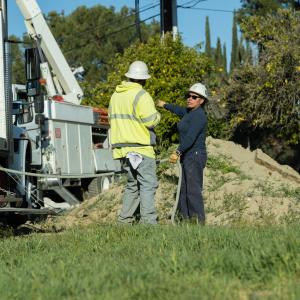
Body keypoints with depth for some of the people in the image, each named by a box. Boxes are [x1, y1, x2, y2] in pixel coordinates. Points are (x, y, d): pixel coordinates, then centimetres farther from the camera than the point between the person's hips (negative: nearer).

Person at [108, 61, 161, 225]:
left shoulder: (116, 95, 13)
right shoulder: (140, 95, -11)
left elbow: (112, 118, 21)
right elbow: (150, 120, -17)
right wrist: (157, 115, 3)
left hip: (123, 147, 8)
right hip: (140, 146, -8)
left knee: (133, 184, 18)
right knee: (148, 184, -7)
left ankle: (125, 220, 18)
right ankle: (148, 221, -15)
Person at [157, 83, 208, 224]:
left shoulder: (199, 115, -15)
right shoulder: (190, 112, 15)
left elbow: (191, 137, -26)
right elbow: (179, 110, 37)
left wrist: (178, 152, -33)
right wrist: (165, 105, 53)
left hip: (195, 156, -10)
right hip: (187, 157, 10)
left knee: (193, 190, -13)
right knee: (184, 190, 10)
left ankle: (199, 221, -13)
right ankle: (186, 219, 14)